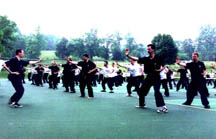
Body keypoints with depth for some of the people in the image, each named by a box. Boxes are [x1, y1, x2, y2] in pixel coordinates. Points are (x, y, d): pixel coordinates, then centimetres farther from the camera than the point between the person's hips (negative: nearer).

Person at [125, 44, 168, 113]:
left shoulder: (158, 58, -9)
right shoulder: (146, 59, 2)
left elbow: (163, 66, 0)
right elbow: (136, 59, -7)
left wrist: (159, 70, -20)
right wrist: (128, 55, -18)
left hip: (156, 77, -6)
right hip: (149, 77, 6)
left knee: (157, 91, -23)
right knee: (141, 91, 13)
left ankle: (163, 107, -21)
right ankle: (142, 104, 35)